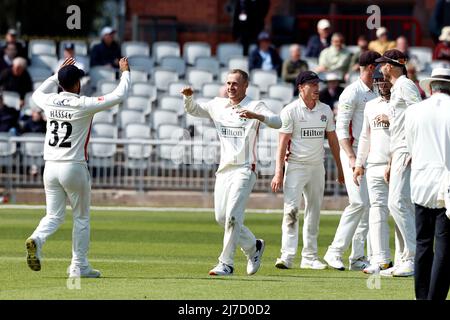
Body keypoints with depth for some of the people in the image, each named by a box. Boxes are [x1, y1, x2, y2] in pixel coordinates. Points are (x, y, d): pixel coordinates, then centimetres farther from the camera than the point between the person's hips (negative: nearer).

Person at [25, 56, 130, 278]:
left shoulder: (50, 102, 2)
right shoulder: (84, 105, -12)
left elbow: (37, 94, 29)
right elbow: (119, 95, -10)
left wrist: (58, 73, 33)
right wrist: (125, 72, 7)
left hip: (50, 167, 4)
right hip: (74, 167, -4)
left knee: (54, 215, 9)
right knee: (81, 217, 9)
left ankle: (37, 239, -22)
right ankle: (79, 266, 10)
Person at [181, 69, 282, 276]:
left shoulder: (255, 106, -4)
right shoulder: (218, 106, 13)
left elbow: (277, 122, -19)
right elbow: (193, 110, 21)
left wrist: (255, 116, -37)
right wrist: (188, 96, -1)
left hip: (244, 169, -6)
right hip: (224, 170, 6)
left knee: (232, 215, -15)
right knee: (221, 217, 6)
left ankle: (226, 264, -12)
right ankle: (253, 246, 27)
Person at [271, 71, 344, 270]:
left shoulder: (325, 110, 7)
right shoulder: (290, 111, -7)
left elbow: (332, 139, 14)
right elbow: (283, 143, -10)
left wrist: (340, 169, 14)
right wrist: (278, 173, -17)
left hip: (317, 166, 5)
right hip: (295, 166, -5)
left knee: (314, 211, 8)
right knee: (291, 209, -15)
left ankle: (310, 257, 14)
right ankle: (287, 256, -19)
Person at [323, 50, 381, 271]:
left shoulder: (376, 95, 17)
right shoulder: (352, 93, -8)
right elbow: (341, 128, -13)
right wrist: (352, 158, -21)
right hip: (353, 153, -8)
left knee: (370, 205, 3)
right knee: (359, 202, -16)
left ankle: (358, 257, 6)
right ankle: (335, 252, -10)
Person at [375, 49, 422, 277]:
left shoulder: (405, 85, -6)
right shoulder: (395, 90, 25)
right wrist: (391, 163, 27)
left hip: (409, 151, -11)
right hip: (399, 154, 11)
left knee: (398, 202, -16)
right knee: (397, 204, 9)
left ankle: (415, 258, -17)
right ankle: (408, 258, 11)